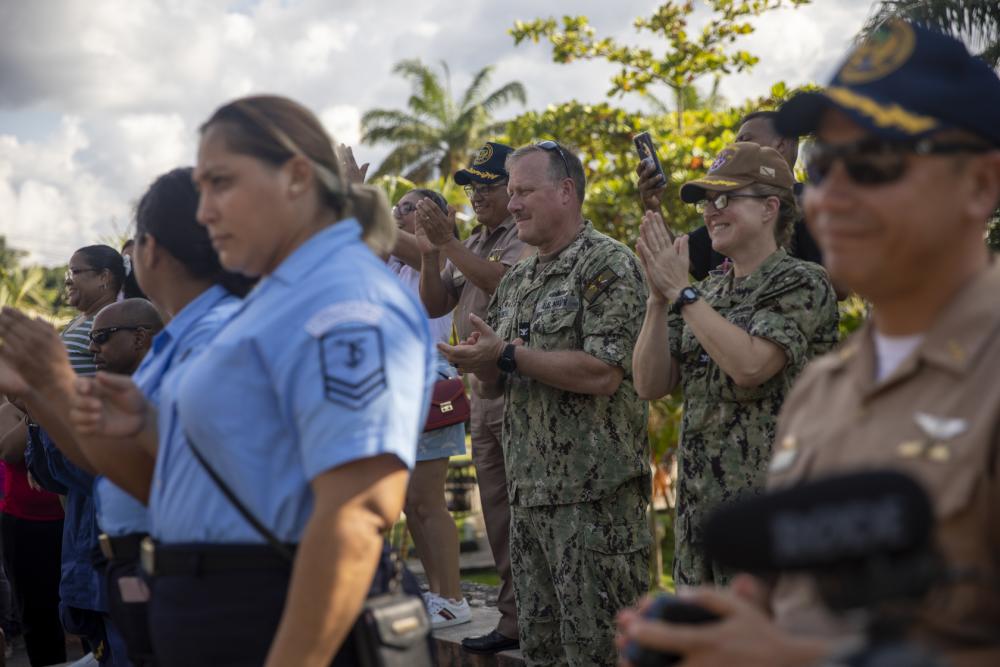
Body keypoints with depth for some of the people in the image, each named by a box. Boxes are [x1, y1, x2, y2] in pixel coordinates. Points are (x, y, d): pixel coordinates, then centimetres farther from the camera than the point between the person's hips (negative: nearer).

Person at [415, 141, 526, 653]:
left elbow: (505, 282, -24)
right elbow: (434, 305, 15)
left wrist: (449, 244, -21)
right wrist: (429, 256, -1)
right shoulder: (472, 244, 19)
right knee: (498, 515, 12)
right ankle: (514, 619, 19)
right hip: (483, 392, 9)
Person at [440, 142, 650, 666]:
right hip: (528, 490, 8)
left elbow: (603, 374, -20)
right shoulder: (517, 280, 17)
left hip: (594, 494, -8)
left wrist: (508, 354, -17)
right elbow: (494, 386, 19)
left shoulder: (608, 264, -8)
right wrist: (479, 364, -5)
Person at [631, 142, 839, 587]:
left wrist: (681, 290, -15)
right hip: (698, 503, 7)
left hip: (771, 504, -7)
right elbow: (650, 385, 7)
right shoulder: (707, 294, 15)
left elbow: (749, 365, -23)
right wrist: (658, 298, -5)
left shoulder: (803, 283, -7)